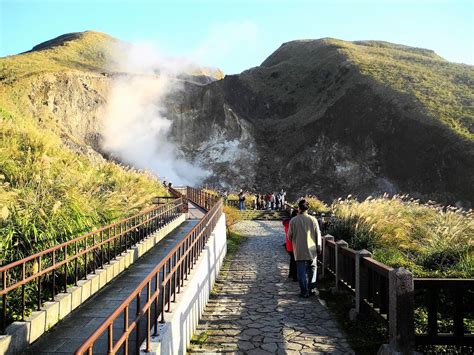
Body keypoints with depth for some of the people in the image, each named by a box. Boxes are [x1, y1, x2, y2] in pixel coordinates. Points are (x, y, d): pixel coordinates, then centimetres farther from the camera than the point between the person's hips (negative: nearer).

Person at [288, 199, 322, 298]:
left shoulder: (293, 220, -10)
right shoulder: (313, 219, -7)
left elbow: (290, 236, -2)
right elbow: (318, 235, -1)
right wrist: (319, 247, 10)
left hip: (299, 250, -2)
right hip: (311, 250, 2)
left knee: (302, 271, 6)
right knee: (312, 269, 19)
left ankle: (305, 292, 8)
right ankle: (312, 288, 24)